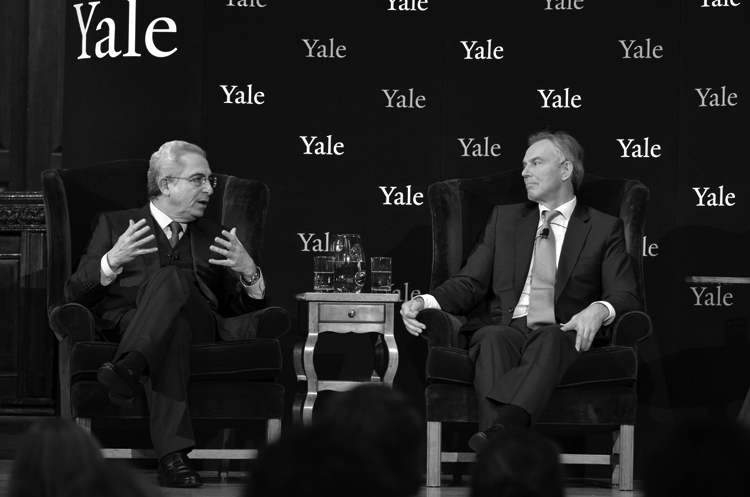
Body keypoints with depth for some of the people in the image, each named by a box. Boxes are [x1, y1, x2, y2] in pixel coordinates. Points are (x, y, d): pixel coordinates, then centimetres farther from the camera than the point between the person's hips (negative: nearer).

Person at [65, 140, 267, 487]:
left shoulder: (211, 237, 31)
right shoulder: (114, 225, 22)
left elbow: (237, 306, 24)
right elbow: (76, 295, 11)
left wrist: (249, 274, 1)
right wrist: (112, 261, -9)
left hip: (200, 327, 2)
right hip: (131, 325, -2)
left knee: (170, 279, -33)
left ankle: (130, 368, -59)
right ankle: (173, 455, -55)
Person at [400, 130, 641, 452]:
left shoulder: (604, 228, 16)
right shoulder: (504, 218, 24)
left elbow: (626, 296, 6)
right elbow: (471, 282, 15)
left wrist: (599, 309, -18)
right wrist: (426, 302, -6)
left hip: (560, 333, -1)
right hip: (504, 327, 1)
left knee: (549, 340, -38)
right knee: (494, 339, -36)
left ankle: (499, 429, -61)